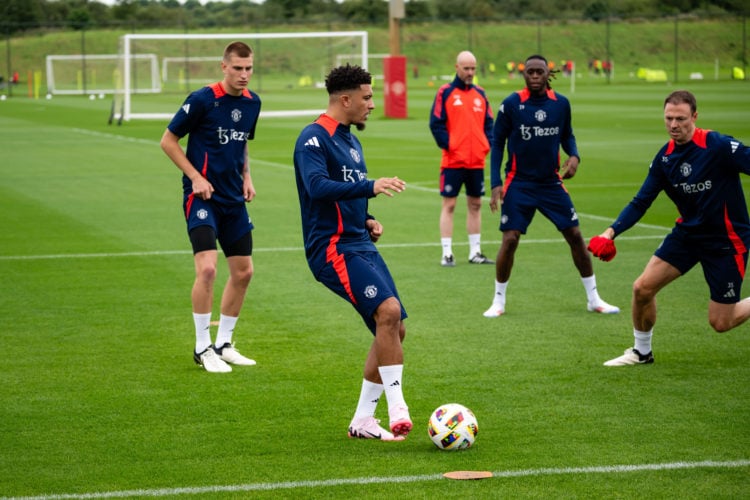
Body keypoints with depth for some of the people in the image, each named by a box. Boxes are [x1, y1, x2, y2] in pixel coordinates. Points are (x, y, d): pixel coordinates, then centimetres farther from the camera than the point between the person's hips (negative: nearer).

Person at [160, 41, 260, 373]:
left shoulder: (252, 103, 7)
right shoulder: (202, 100, -13)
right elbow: (168, 140, -6)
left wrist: (247, 177, 8)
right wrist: (195, 177, -13)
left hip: (234, 199, 7)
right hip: (203, 196, -7)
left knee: (243, 271, 8)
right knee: (207, 268, -18)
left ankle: (224, 343, 22)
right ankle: (202, 348, -6)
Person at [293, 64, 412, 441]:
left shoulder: (351, 141, 18)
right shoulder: (314, 138, -11)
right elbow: (318, 187, -28)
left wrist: (367, 221, 10)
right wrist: (371, 186, -37)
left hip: (360, 245, 10)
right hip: (333, 248, -10)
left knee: (393, 329, 6)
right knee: (389, 311, -25)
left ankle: (363, 421, 16)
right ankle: (397, 410, -21)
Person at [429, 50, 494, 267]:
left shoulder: (480, 94, 11)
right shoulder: (445, 93, -3)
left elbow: (488, 123, 14)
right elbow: (436, 123, -6)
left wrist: (487, 144, 0)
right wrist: (447, 145, -14)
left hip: (477, 161, 5)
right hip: (453, 160, -5)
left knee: (475, 204, 10)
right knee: (449, 205, -3)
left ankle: (475, 252, 18)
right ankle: (447, 253, 0)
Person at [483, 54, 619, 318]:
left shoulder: (561, 103, -1)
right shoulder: (511, 104, -9)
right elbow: (497, 142, -2)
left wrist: (574, 156, -8)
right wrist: (496, 183, -8)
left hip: (551, 182, 3)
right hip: (519, 184, -3)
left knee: (575, 235, 2)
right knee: (510, 240, -9)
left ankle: (594, 299, 16)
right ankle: (498, 301, 8)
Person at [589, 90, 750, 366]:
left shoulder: (719, 146, -23)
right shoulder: (664, 158, -4)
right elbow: (640, 202, 1)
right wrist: (611, 232, -12)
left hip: (726, 240, -5)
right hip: (688, 232, 5)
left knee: (720, 322, -3)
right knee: (643, 288, -3)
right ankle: (642, 351, 21)